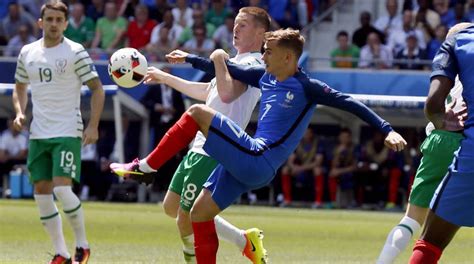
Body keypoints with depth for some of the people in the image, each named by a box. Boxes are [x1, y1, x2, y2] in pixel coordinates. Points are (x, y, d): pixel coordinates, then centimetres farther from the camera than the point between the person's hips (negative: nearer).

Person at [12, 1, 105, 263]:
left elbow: (96, 88, -5)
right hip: (38, 133, 6)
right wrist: (20, 113, 3)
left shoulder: (75, 52, -6)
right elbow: (20, 87, 22)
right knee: (41, 191, 2)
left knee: (62, 189, -17)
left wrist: (93, 126, -14)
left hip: (67, 133, -6)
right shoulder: (27, 53, 8)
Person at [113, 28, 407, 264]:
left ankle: (146, 167, -6)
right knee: (200, 213, 11)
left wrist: (387, 130, -17)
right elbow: (229, 70, 29)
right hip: (246, 162, 8)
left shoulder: (306, 87, -7)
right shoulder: (266, 76, 14)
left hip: (257, 161, -8)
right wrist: (189, 59, 37)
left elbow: (349, 103, -9)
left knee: (197, 113, -15)